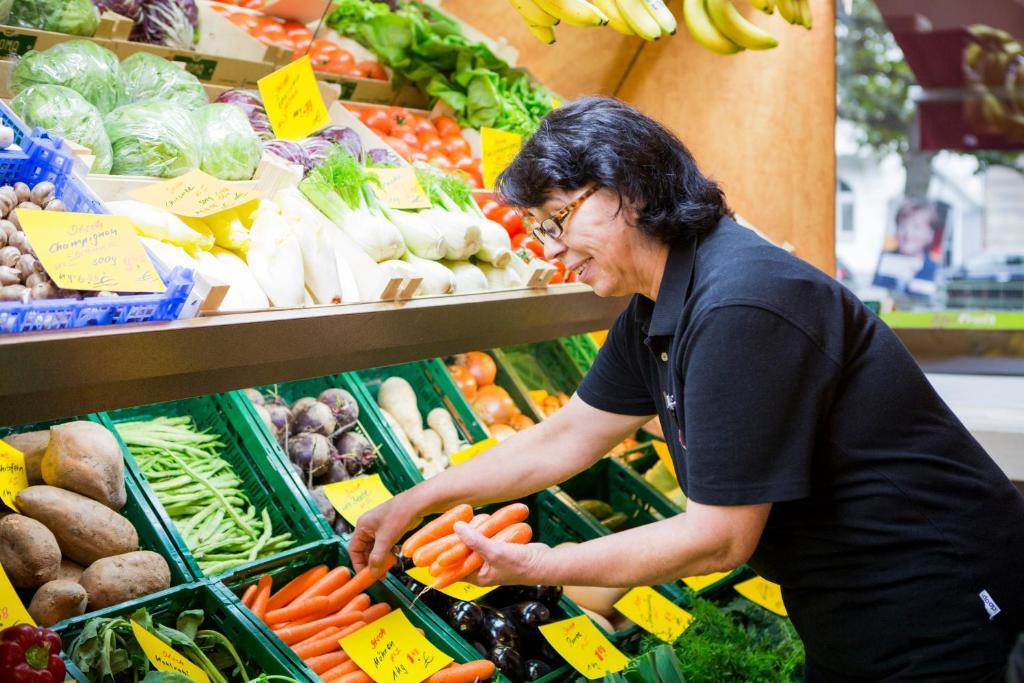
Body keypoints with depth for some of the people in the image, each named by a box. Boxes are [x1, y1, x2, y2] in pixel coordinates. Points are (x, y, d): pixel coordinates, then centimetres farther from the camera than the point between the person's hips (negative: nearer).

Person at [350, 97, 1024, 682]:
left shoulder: (740, 308, -29)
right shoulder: (654, 308, 3)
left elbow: (719, 537, -25)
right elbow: (568, 437, 12)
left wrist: (543, 566, -16)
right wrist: (413, 504, 11)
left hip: (931, 607, -9)